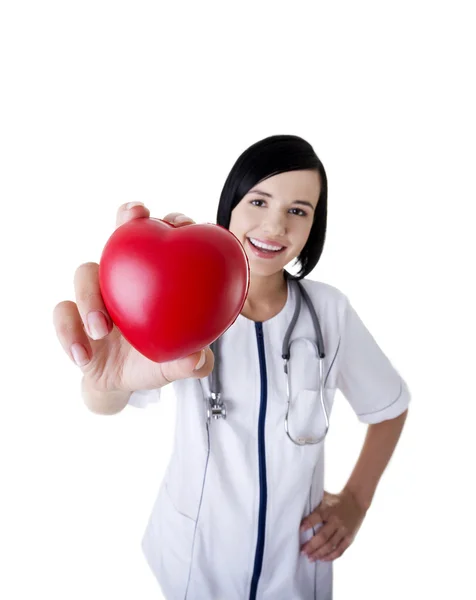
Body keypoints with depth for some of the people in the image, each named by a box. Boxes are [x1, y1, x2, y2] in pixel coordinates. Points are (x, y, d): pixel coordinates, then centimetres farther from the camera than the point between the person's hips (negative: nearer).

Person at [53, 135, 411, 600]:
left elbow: (390, 407, 3)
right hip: (194, 554, 0)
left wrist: (356, 501, -4)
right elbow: (105, 404, -33)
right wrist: (108, 380, -56)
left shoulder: (329, 310, -12)